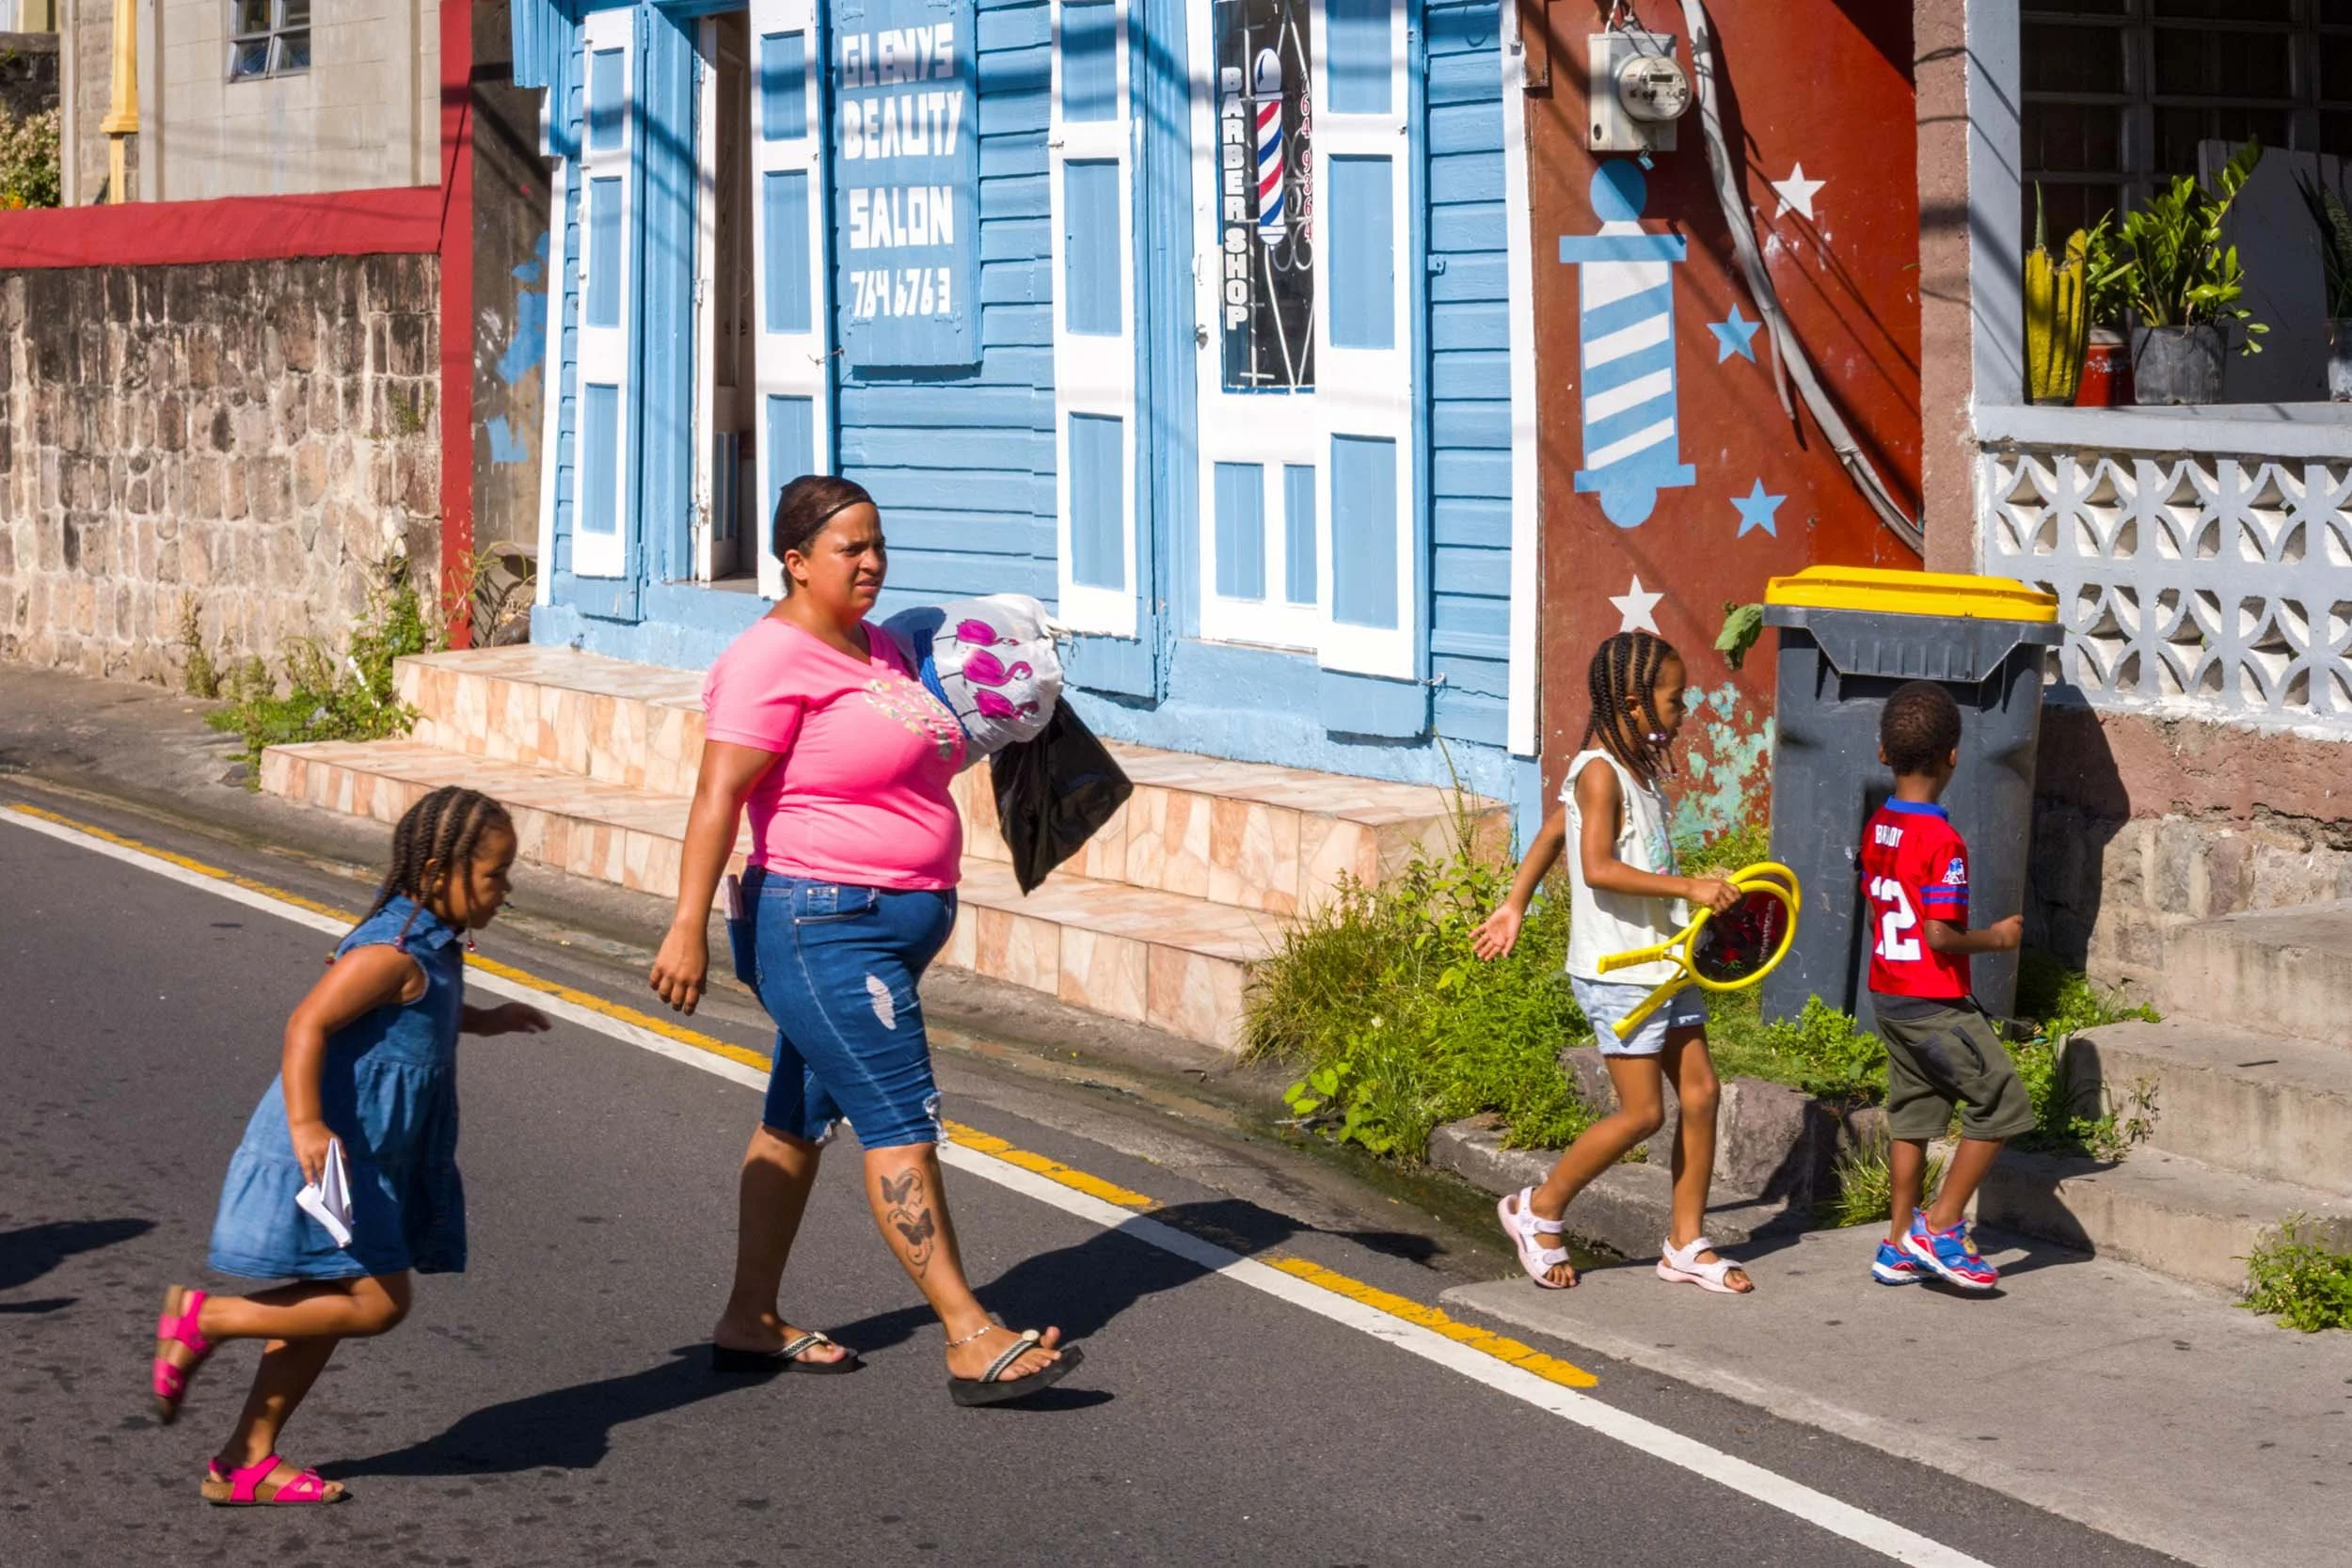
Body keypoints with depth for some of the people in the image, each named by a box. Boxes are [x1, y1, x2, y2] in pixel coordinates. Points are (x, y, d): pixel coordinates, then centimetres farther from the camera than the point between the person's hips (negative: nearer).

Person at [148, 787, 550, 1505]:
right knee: (377, 1301, -12)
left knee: (325, 1311, 13)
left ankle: (247, 1462, 19)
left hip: (367, 1164, 10)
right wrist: (306, 1126, -38)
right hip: (328, 1159, -10)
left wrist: (485, 1019, 41)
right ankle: (201, 1318, -4)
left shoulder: (430, 947, 12)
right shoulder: (392, 954, -20)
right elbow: (307, 1025, -28)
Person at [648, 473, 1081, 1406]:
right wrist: (689, 926, -27)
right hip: (824, 925, -9)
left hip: (894, 924, 9)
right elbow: (719, 796, -20)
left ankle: (751, 1322, 21)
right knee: (900, 1123, -11)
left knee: (799, 1121, 14)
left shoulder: (881, 650, 15)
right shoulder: (772, 658, -13)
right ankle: (971, 1340, -12)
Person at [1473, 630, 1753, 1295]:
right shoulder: (1600, 772, -16)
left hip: (1664, 963, 9)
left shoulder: (1637, 767, 12)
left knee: (1701, 1094, 6)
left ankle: (1687, 1245, 16)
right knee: (1642, 1112, -6)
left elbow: (1552, 829, 21)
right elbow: (1598, 868, -27)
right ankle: (1537, 1211, 12)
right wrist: (1689, 886, -31)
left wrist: (1515, 906, 26)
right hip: (1617, 968, -9)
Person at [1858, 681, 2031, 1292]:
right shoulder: (1943, 842, -20)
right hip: (1936, 1003, -8)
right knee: (2001, 1103, 1)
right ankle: (1940, 1229, 2)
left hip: (1888, 997, 8)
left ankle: (1899, 1244, 19)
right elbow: (1940, 937, -22)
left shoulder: (1876, 828, 4)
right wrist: (1996, 937, -6)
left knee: (1912, 1113, 15)